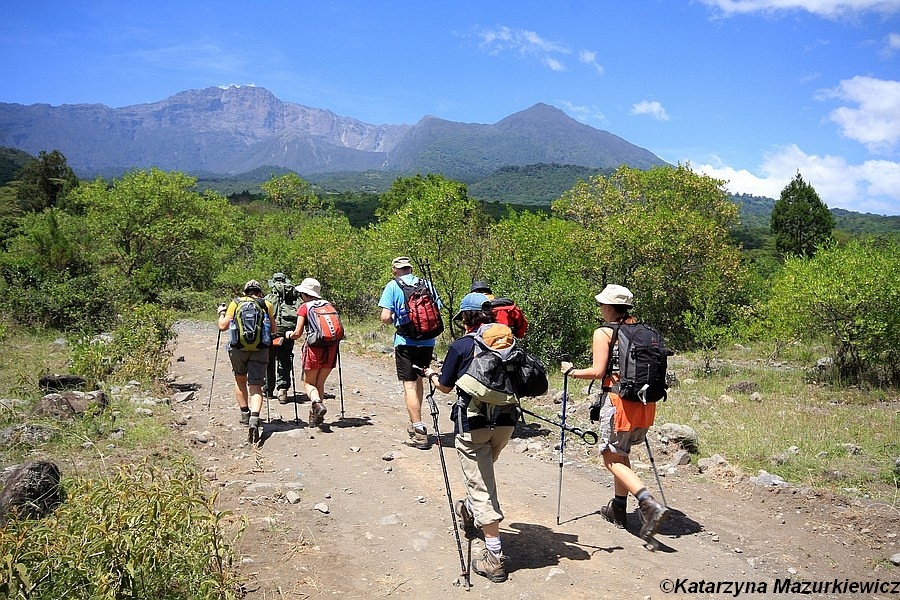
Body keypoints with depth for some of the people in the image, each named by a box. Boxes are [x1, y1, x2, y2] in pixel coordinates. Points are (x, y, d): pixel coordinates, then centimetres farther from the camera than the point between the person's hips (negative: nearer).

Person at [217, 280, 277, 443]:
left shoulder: (236, 303, 6)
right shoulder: (266, 305, 8)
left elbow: (223, 326, 4)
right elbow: (274, 330, 10)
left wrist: (221, 313, 22)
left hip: (238, 347, 1)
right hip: (260, 349, 0)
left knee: (240, 380, 24)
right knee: (255, 386, -1)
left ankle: (245, 414, 27)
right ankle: (254, 419, -21)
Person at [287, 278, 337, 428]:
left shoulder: (304, 308, 0)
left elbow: (298, 333, -5)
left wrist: (290, 335, 16)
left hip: (314, 348, -4)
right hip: (331, 348, 4)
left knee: (309, 383, 10)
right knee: (320, 383, 15)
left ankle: (318, 404, -17)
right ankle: (315, 417, 13)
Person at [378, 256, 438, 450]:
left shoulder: (393, 286, -3)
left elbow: (385, 317, -9)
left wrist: (394, 320, 11)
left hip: (406, 341, -4)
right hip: (427, 341, 5)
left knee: (409, 385, -2)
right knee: (418, 380, 22)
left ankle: (419, 433, -7)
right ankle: (415, 423, 32)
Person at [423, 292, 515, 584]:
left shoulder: (460, 346, -7)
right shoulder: (506, 341, 4)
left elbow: (445, 386, 3)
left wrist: (431, 375, 25)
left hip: (473, 423, -5)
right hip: (505, 420, 5)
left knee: (481, 487, 0)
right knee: (483, 473, 29)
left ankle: (495, 558, 1)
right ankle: (468, 512, 54)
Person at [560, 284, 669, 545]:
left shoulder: (603, 332, -7)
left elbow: (598, 371, -14)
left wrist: (571, 371, 1)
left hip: (618, 401, -7)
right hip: (645, 403, 7)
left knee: (612, 458, 2)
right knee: (621, 452, 23)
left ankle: (651, 505, -15)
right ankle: (618, 509, 29)